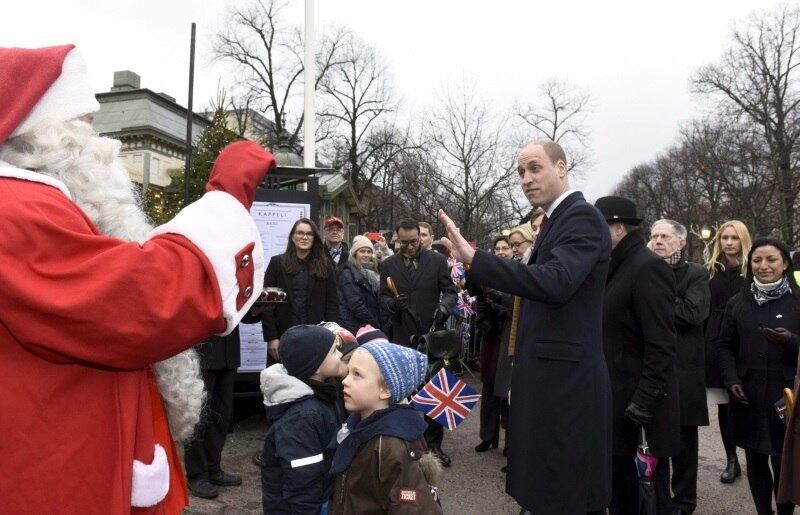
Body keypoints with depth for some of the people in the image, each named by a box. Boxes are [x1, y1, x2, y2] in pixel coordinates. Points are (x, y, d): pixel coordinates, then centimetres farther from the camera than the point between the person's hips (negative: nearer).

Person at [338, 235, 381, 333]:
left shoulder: (371, 273, 15)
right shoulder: (348, 273, -7)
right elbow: (356, 305, -15)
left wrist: (378, 324, 1)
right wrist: (375, 324, -13)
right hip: (356, 328, -7)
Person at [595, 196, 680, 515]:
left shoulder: (647, 267, -15)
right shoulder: (618, 268, 14)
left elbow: (661, 344, -21)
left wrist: (644, 401, -22)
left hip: (639, 399, -9)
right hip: (617, 396, 9)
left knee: (648, 480, 4)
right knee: (618, 471, 17)